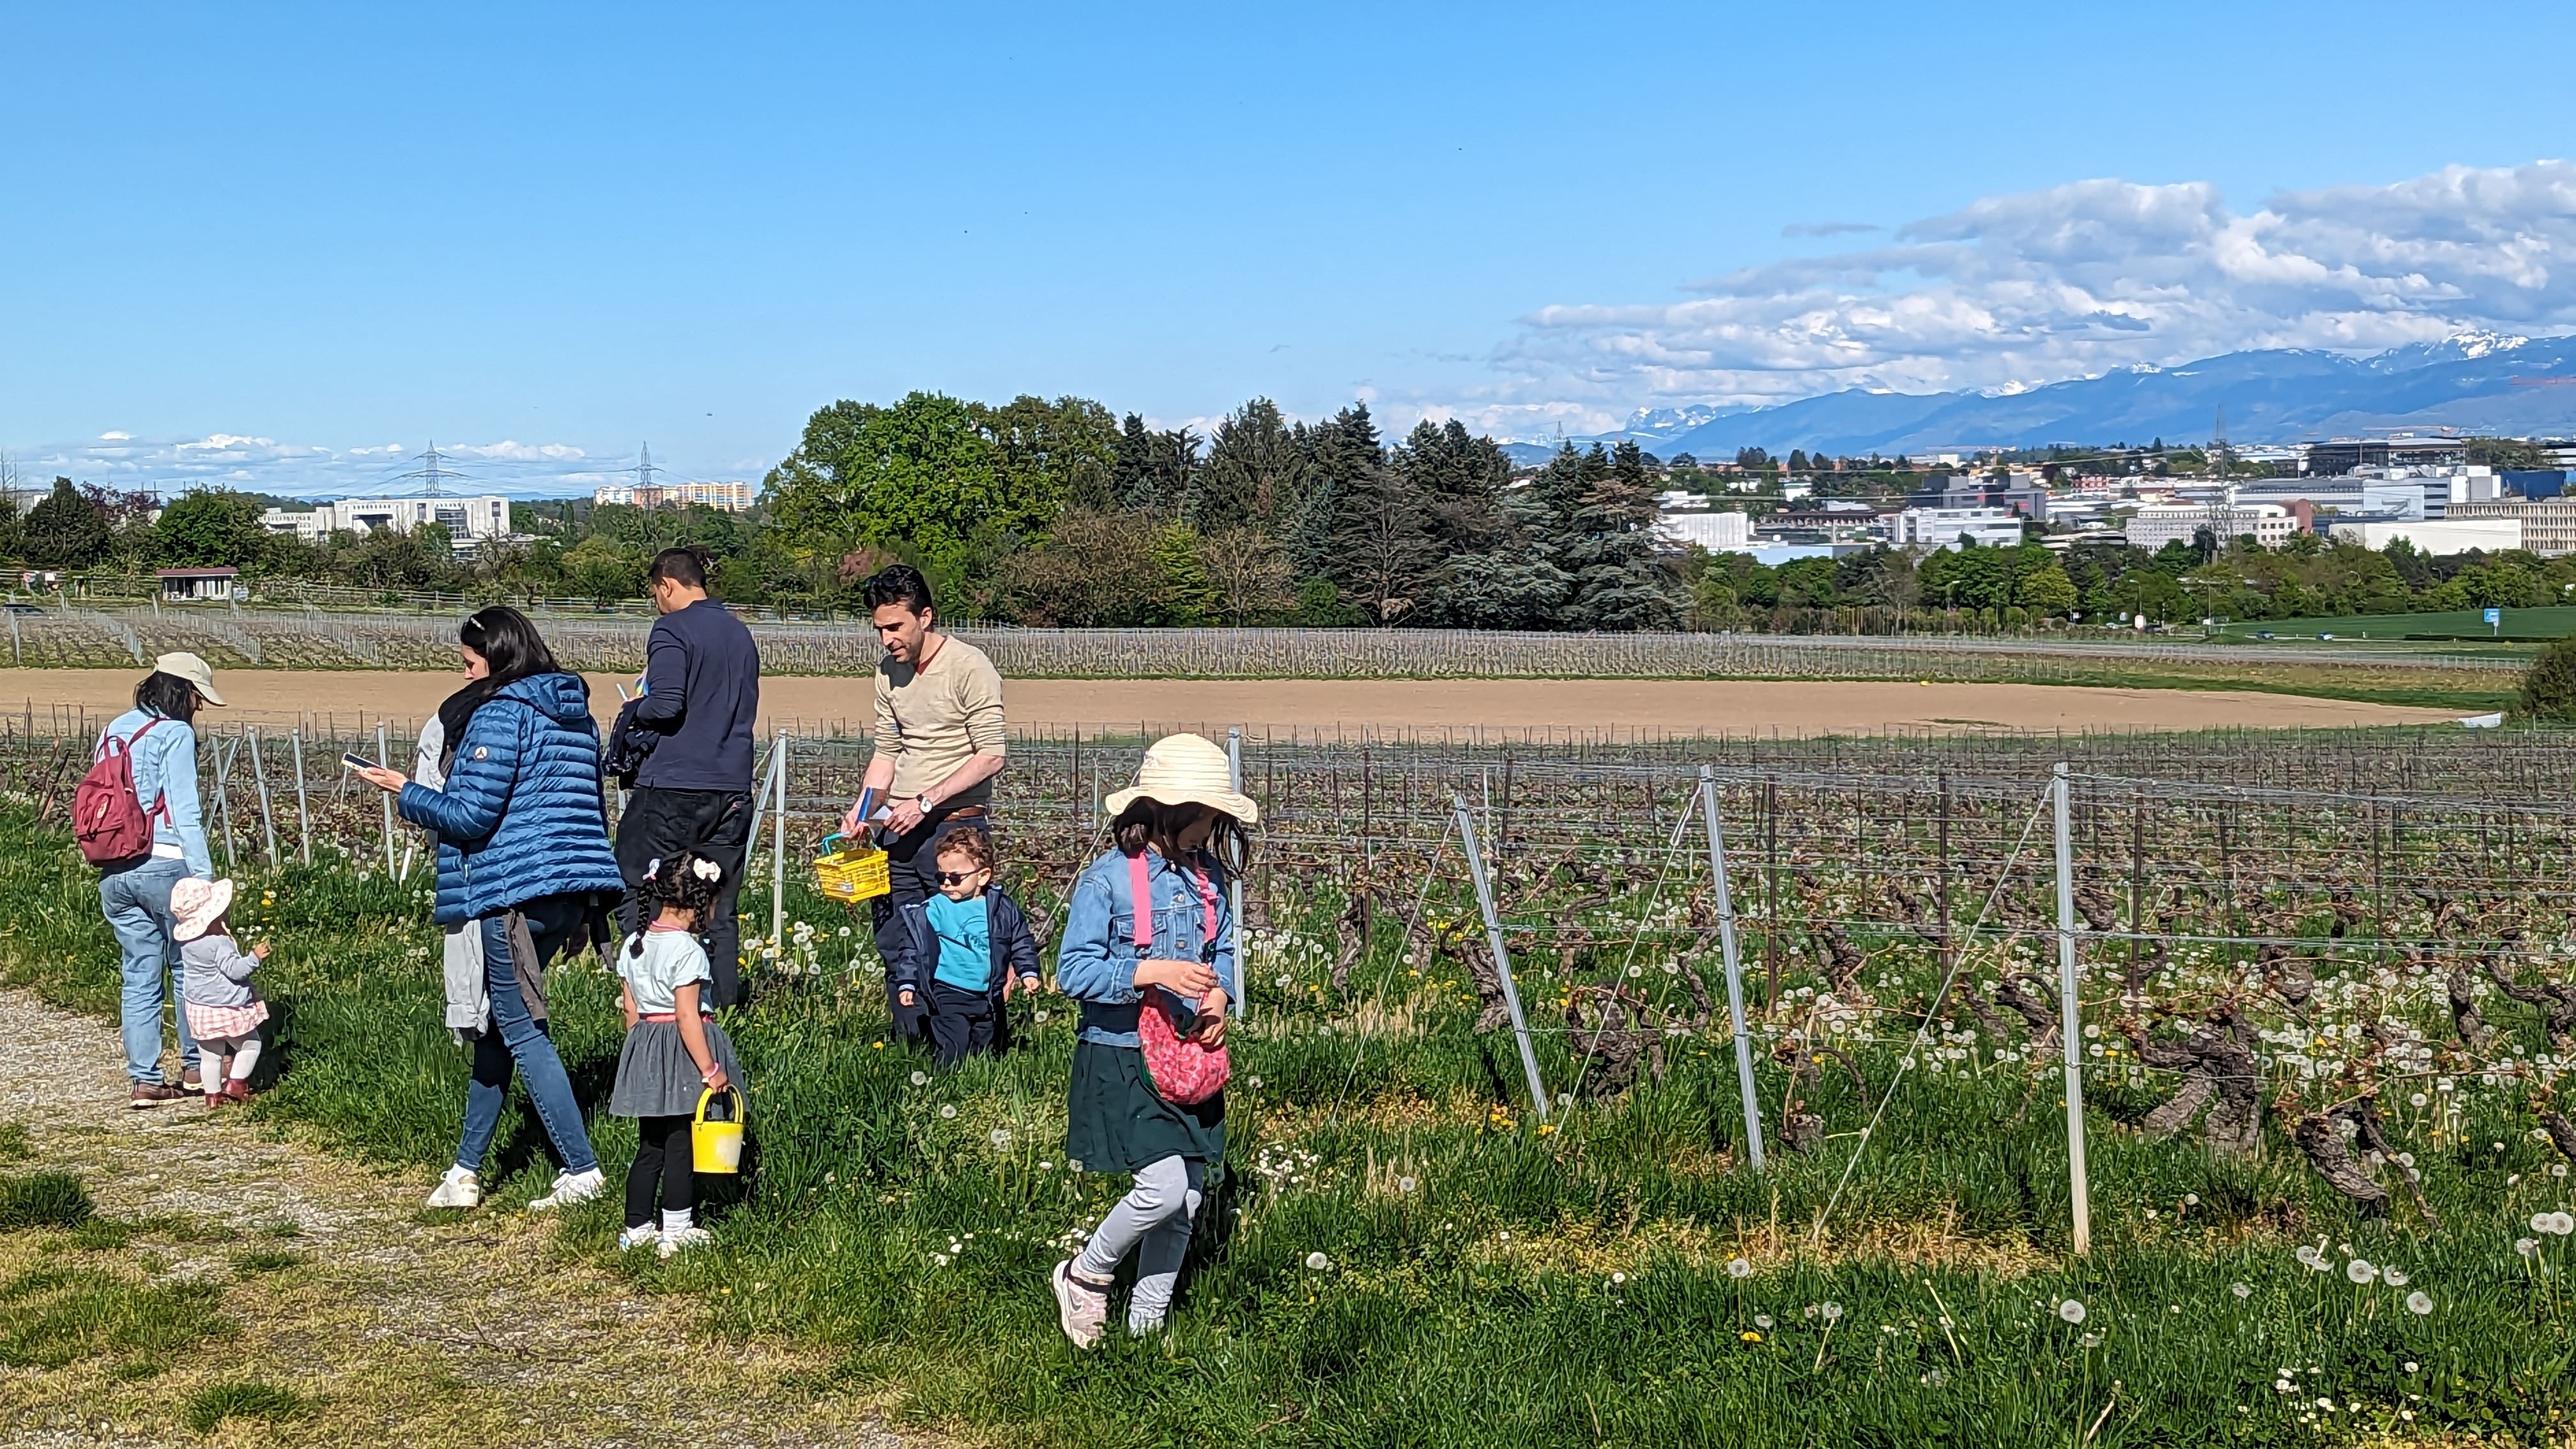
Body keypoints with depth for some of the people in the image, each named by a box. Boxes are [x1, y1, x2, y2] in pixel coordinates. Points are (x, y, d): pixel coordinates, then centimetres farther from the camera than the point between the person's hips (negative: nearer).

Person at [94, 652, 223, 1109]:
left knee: (140, 977, 9)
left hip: (114, 873, 6)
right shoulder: (174, 734, -8)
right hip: (165, 866, -6)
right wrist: (204, 876, -13)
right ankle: (196, 1066, 18)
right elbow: (185, 813, -13)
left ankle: (144, 1080, 9)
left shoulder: (112, 731, 14)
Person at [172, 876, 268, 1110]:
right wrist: (254, 957, -24)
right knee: (250, 1045, 10)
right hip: (225, 1009, -8)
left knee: (210, 1054, 15)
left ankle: (213, 1094, 19)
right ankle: (236, 1083, 5)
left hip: (198, 1008, 8)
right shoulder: (219, 943, -24)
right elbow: (235, 969, -27)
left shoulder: (187, 941, 1)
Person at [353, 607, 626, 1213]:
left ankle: (582, 1170, -5)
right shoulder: (577, 714, 15)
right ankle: (466, 1170, 22)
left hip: (516, 889, -9)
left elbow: (471, 815, -16)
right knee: (497, 1022, 16)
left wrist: (407, 793, 0)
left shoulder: (501, 714, -11)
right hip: (573, 889, 9)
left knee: (521, 1029, -2)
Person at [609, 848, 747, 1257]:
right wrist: (710, 1070, -16)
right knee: (680, 1144, 2)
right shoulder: (688, 951, -17)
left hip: (644, 1051, 7)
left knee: (650, 1144, 14)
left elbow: (631, 1012, 11)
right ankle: (675, 1231, 8)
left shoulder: (633, 946, 7)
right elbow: (687, 1017, -20)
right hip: (682, 1054, -7)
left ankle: (637, 1229, 18)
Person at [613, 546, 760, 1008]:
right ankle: (723, 1002, 10)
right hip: (731, 789, 7)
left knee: (638, 897, 4)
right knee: (718, 908, 10)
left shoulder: (672, 629, -8)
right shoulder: (740, 633, 13)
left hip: (673, 784, -6)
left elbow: (665, 706, -18)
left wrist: (636, 711, 2)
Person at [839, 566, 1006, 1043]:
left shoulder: (969, 668, -11)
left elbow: (990, 757, -14)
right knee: (894, 945, 8)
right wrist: (862, 810, 1)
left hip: (954, 827, -7)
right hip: (900, 829, 7)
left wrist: (926, 802, -18)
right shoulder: (888, 672, 10)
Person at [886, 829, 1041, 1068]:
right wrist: (907, 984, -7)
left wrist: (1028, 972, 0)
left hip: (989, 998, 3)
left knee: (988, 1052, 13)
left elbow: (1022, 943, 10)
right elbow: (913, 951, 0)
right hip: (948, 997, -3)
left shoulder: (1003, 909, 1)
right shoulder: (931, 911, -4)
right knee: (951, 1054, -13)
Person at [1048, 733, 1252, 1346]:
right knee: (1164, 1187, -17)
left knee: (1186, 1201, 7)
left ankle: (1146, 1324, 24)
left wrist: (1220, 995, -4)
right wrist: (1152, 974, -26)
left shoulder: (1206, 876, 6)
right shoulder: (1106, 880, -13)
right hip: (1123, 1058, -6)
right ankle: (1085, 1277, 11)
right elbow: (1073, 971, -15)